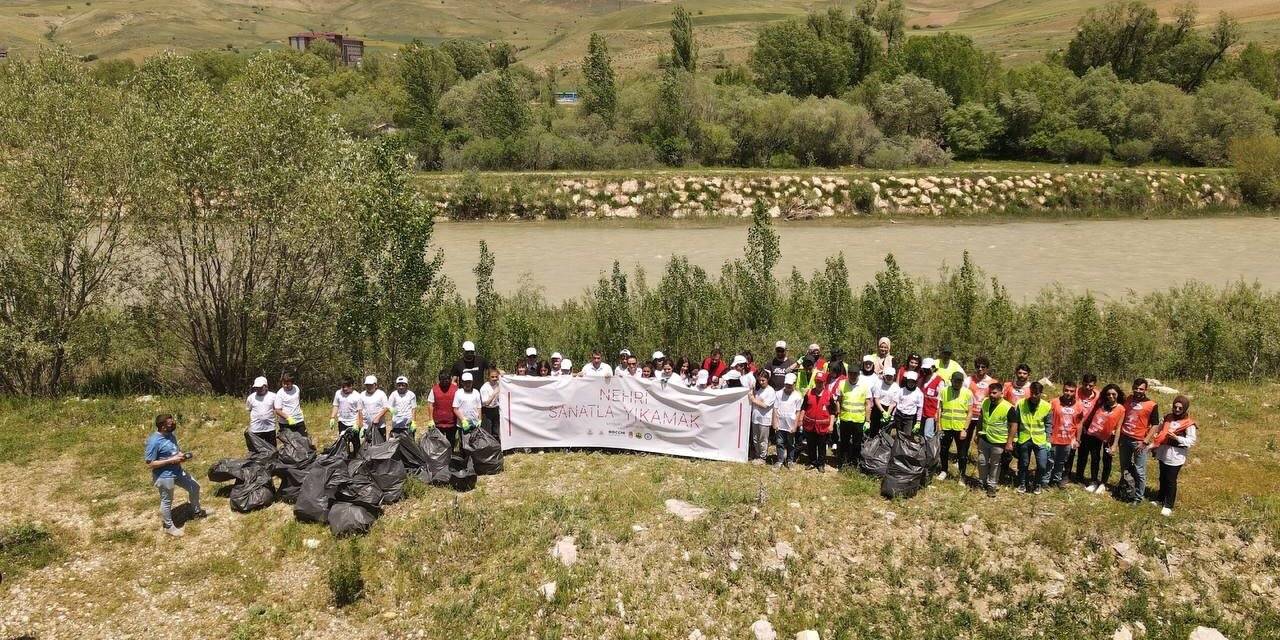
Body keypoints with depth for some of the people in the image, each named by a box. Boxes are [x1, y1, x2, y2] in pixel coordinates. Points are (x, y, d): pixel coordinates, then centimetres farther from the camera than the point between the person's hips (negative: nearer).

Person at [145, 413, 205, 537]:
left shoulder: (170, 435, -2)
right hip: (164, 476, -8)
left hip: (178, 470, 8)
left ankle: (196, 511, 42)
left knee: (195, 487, 19)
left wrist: (182, 454, -7)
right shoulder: (154, 442, -27)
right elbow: (149, 464, -24)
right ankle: (169, 527, 32)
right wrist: (171, 460, -25)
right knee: (167, 501, 11)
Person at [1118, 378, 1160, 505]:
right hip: (1124, 438, 5)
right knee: (1125, 468, 18)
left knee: (1139, 471, 0)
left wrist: (1145, 441, -14)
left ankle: (1138, 498, 11)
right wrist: (1117, 433, 11)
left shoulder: (1151, 405, -10)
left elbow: (1155, 425, -9)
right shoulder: (1128, 399, 5)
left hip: (1139, 441, -5)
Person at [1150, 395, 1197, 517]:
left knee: (1171, 480, -1)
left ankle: (1168, 506, 8)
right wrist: (1154, 444, 6)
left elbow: (1192, 441, -12)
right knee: (1162, 478, 18)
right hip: (1163, 453, 6)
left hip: (1175, 456, -6)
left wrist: (1176, 437, -22)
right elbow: (1160, 432, 16)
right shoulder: (1168, 418, 7)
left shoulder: (1189, 423, -9)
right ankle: (1160, 499, 33)